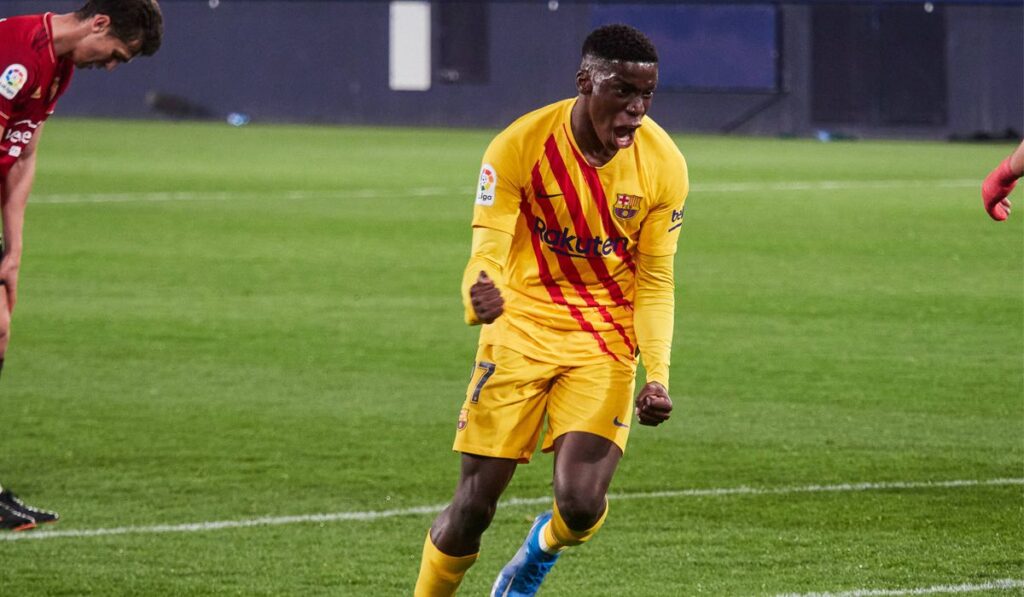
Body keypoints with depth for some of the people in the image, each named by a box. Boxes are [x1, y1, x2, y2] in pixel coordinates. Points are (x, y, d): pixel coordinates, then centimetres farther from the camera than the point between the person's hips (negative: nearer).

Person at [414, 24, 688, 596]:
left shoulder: (664, 165, -10)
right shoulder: (520, 146, -16)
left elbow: (655, 281, -2)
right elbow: (488, 249, -18)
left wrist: (658, 375, -15)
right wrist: (481, 300, -42)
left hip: (605, 341, 1)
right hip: (523, 328, -1)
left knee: (581, 505, -15)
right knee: (474, 507, -3)